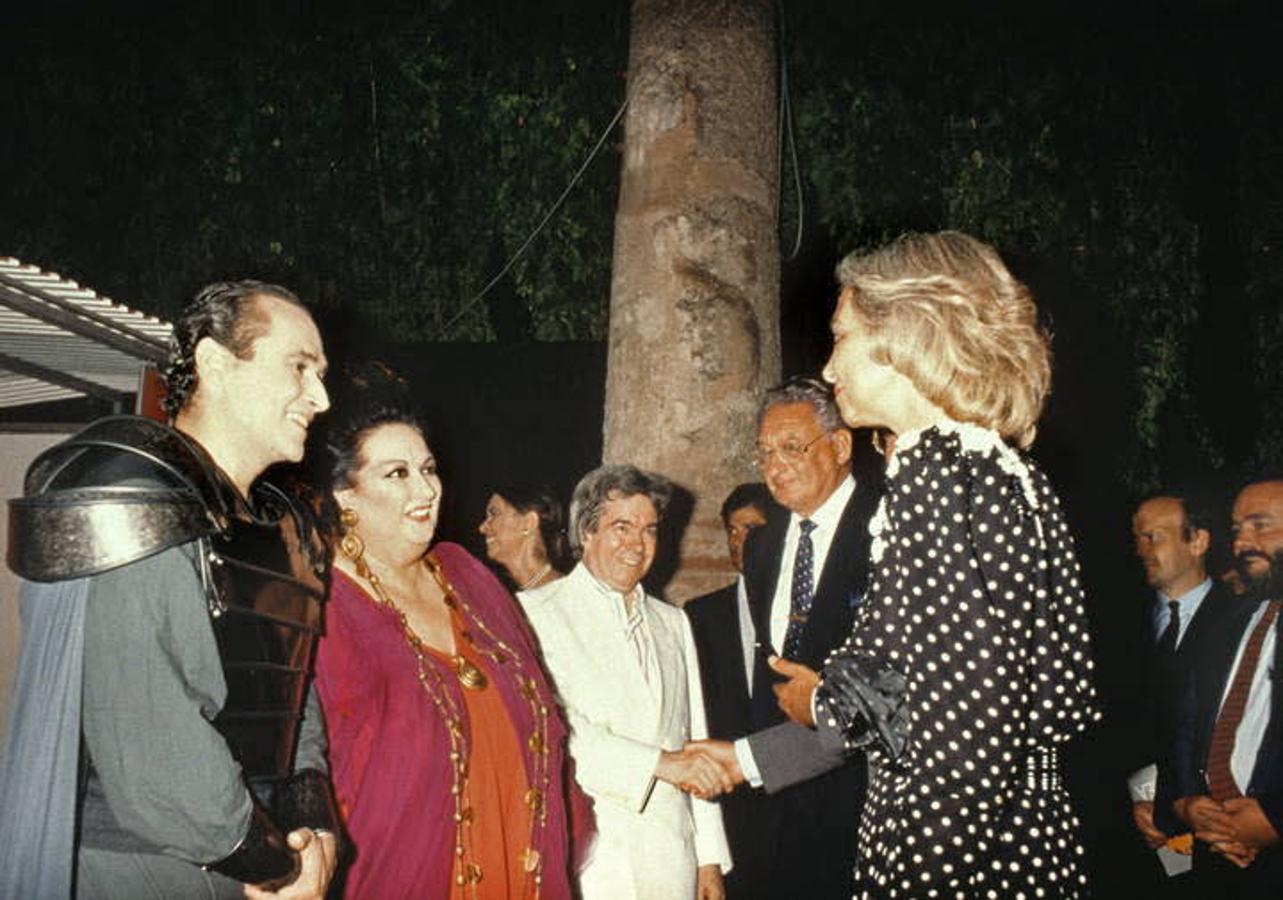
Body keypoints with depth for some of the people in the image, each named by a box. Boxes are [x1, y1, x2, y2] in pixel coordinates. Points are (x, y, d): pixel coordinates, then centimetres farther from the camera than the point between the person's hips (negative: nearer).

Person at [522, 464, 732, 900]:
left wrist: (710, 858, 12)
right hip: (590, 863, -5)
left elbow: (694, 743, 15)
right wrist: (660, 762, -22)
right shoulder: (543, 617, -6)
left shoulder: (673, 623, 15)